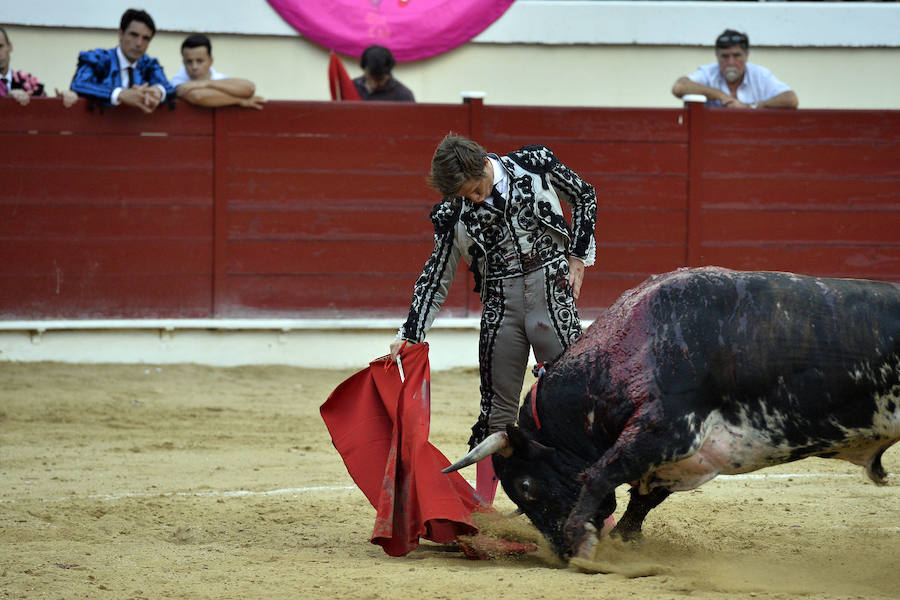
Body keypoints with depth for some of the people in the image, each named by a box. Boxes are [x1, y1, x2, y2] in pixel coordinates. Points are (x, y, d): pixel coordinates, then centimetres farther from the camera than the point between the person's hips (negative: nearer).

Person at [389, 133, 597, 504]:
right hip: (499, 310, 1)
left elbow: (585, 197, 12)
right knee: (498, 412, 4)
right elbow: (436, 277, 7)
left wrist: (577, 259, 6)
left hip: (554, 297, -1)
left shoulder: (536, 164, -5)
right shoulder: (453, 212, -1)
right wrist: (411, 334, 2)